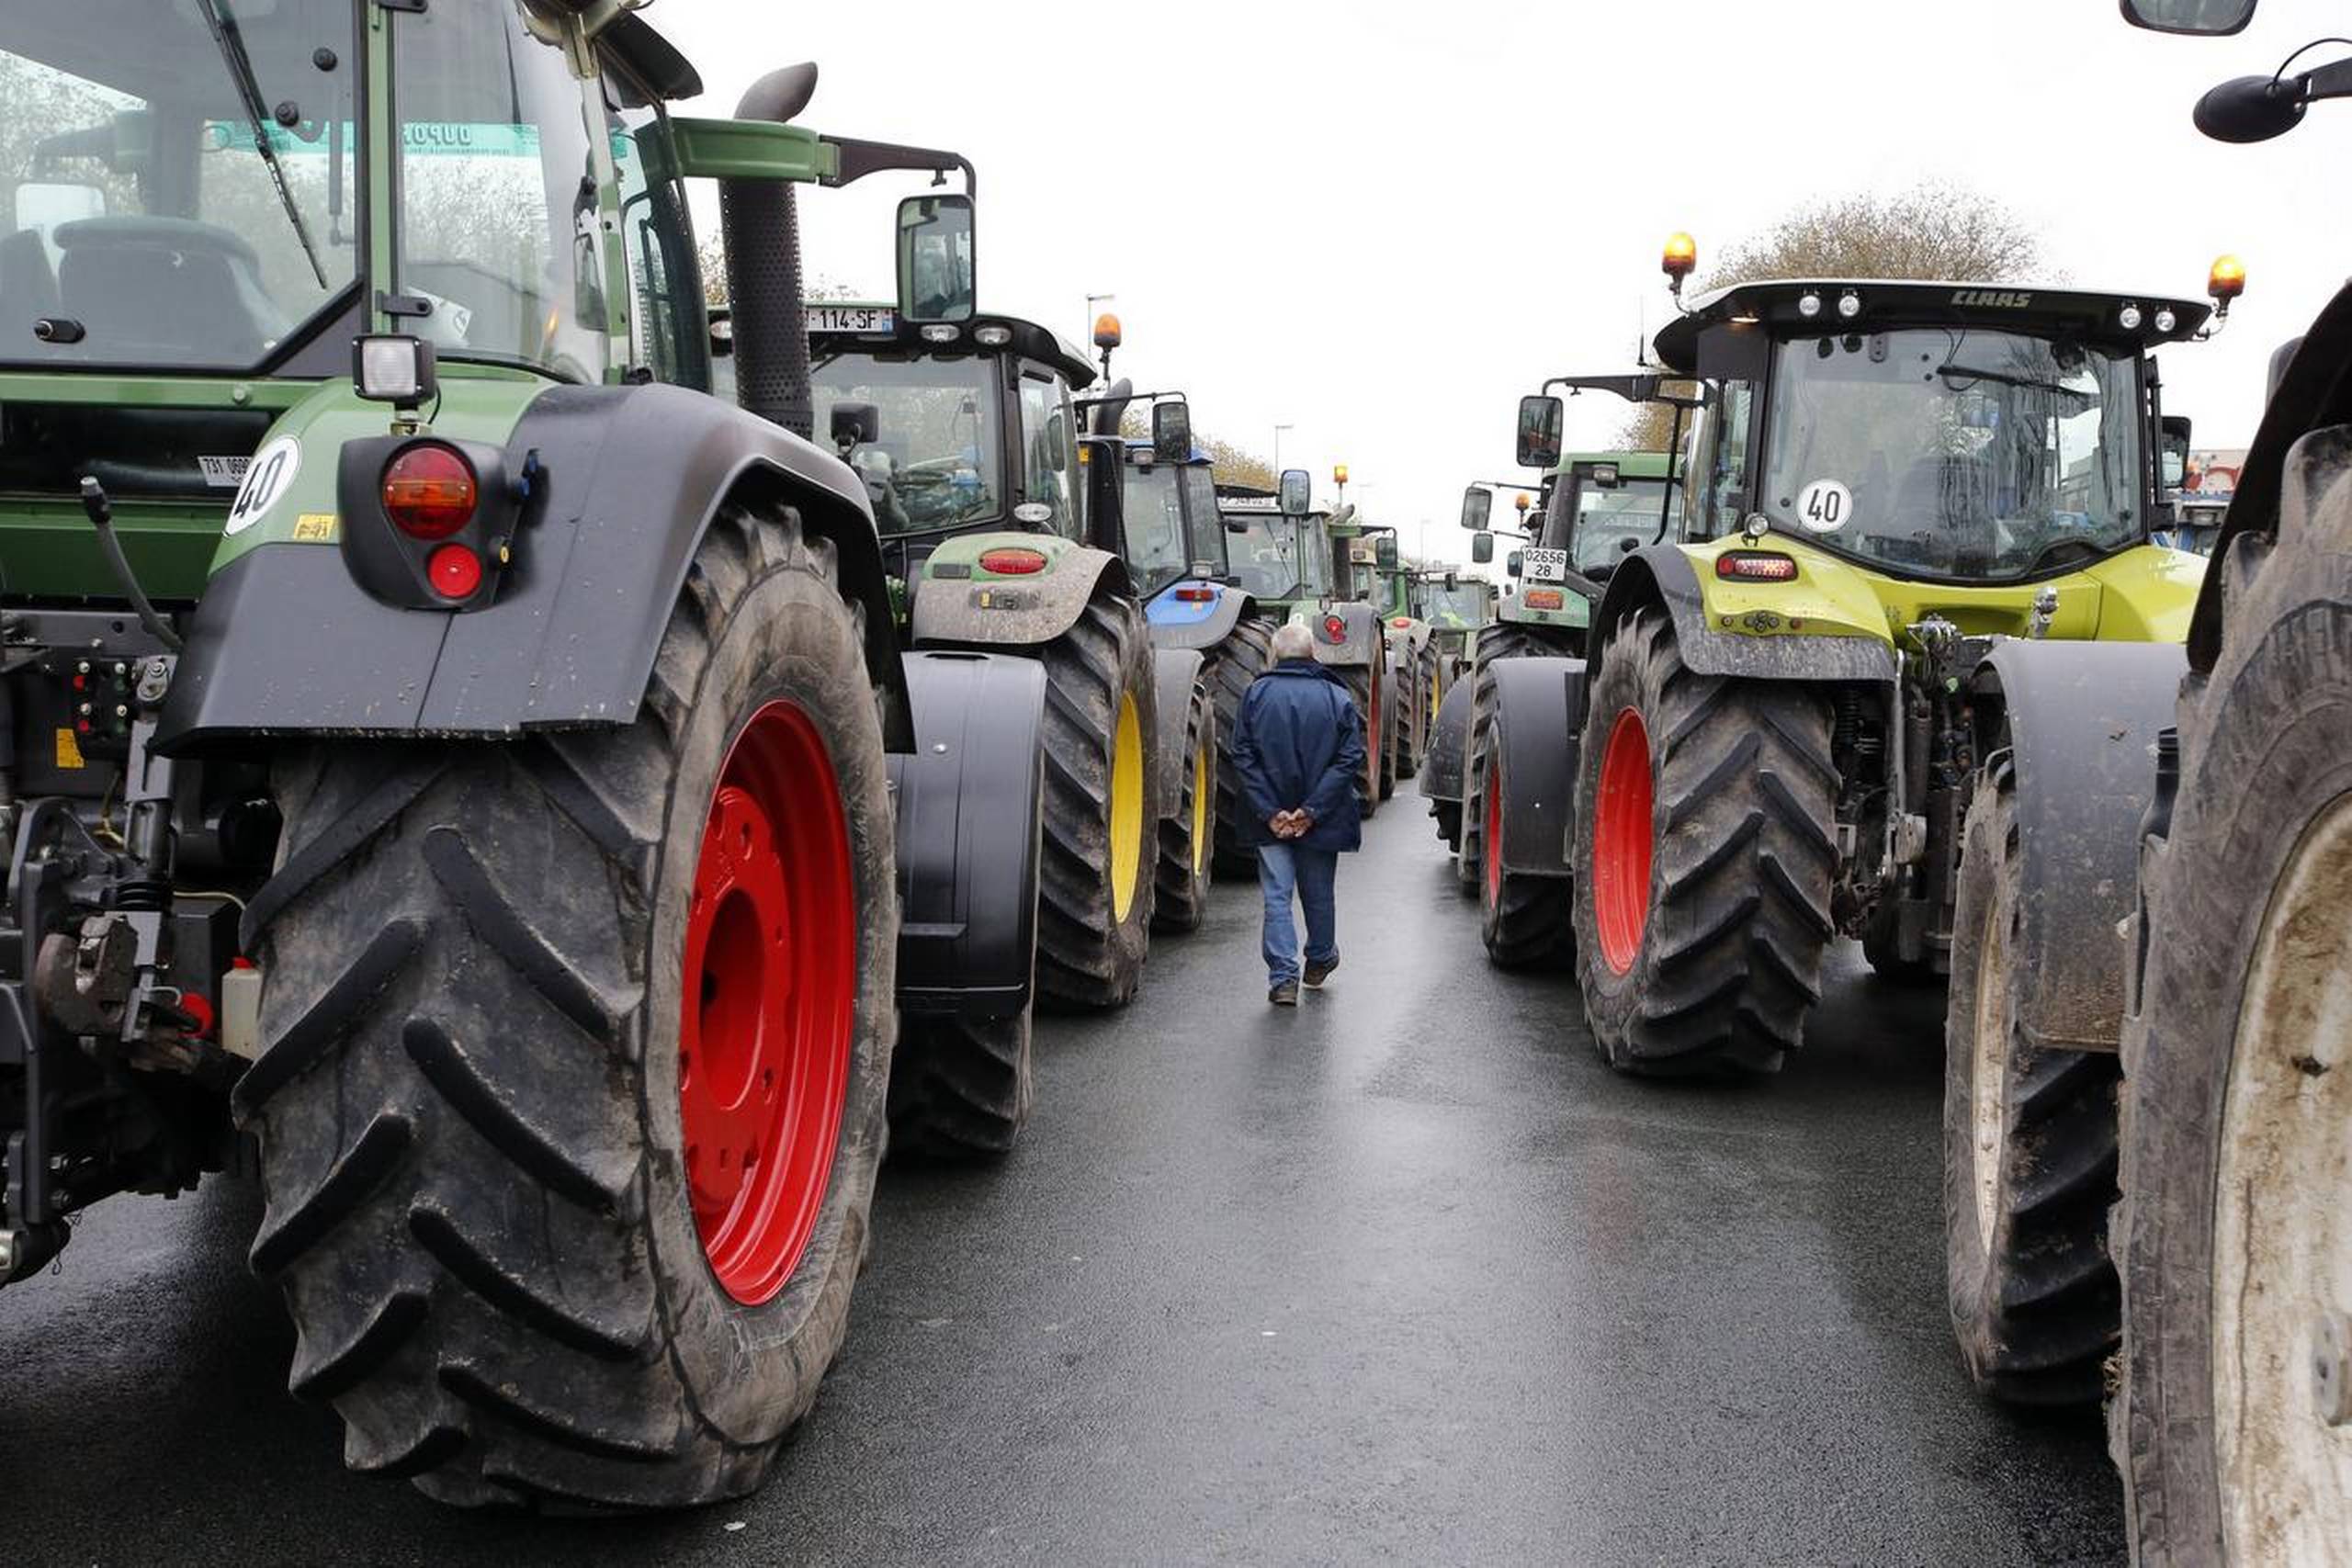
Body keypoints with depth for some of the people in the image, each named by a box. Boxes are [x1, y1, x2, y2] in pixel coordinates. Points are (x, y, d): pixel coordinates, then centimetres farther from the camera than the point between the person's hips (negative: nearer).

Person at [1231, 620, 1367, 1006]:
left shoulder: (1256, 694, -3)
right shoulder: (1337, 698, -2)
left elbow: (1243, 757, -8)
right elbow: (1350, 759, -9)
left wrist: (1270, 811, -10)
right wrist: (1312, 810, -12)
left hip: (1271, 818, -1)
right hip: (1321, 821, 1)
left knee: (1277, 896, 4)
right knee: (1318, 893, 18)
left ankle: (1283, 977, -5)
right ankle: (1320, 960, 37)